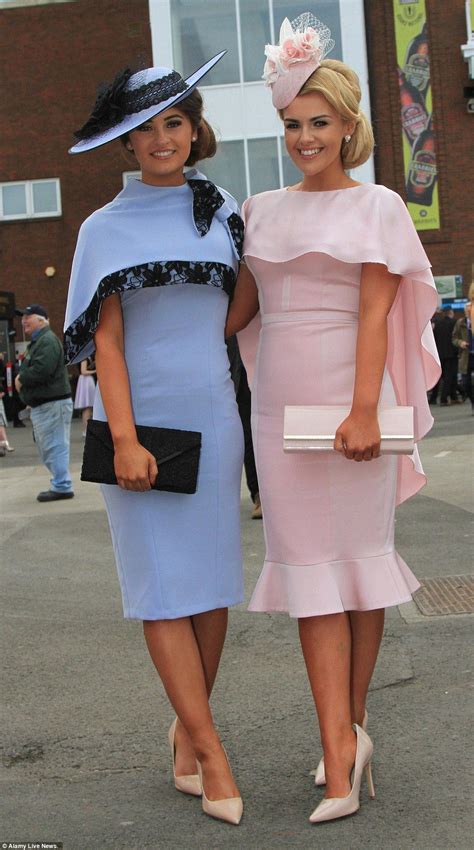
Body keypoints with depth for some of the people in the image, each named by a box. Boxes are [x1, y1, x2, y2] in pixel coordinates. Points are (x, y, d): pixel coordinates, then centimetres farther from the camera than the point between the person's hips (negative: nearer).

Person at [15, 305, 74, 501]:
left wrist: (21, 380, -11)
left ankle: (62, 487, -4)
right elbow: (30, 369, 24)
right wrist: (22, 378, 2)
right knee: (45, 448, 14)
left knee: (54, 447, -8)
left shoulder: (48, 341, -14)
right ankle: (60, 484, 21)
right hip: (41, 405, 11)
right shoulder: (36, 342, 20)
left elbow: (42, 370, -26)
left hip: (52, 404, -11)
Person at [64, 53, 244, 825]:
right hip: (141, 416, -3)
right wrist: (124, 439, -13)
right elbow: (105, 338, -4)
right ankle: (211, 752, 1)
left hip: (211, 414, 3)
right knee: (164, 585, -4)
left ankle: (187, 731, 18)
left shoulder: (225, 213, 11)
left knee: (213, 578, 3)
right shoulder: (108, 227, 3)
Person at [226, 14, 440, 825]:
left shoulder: (376, 206, 2)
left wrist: (364, 409, -17)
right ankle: (343, 749, 3)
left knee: (357, 556, 5)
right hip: (279, 404, 4)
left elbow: (375, 312, -7)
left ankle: (349, 728, 18)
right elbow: (241, 306, 19)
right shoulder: (263, 210, 14)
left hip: (348, 399, -3)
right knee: (311, 570, 0)